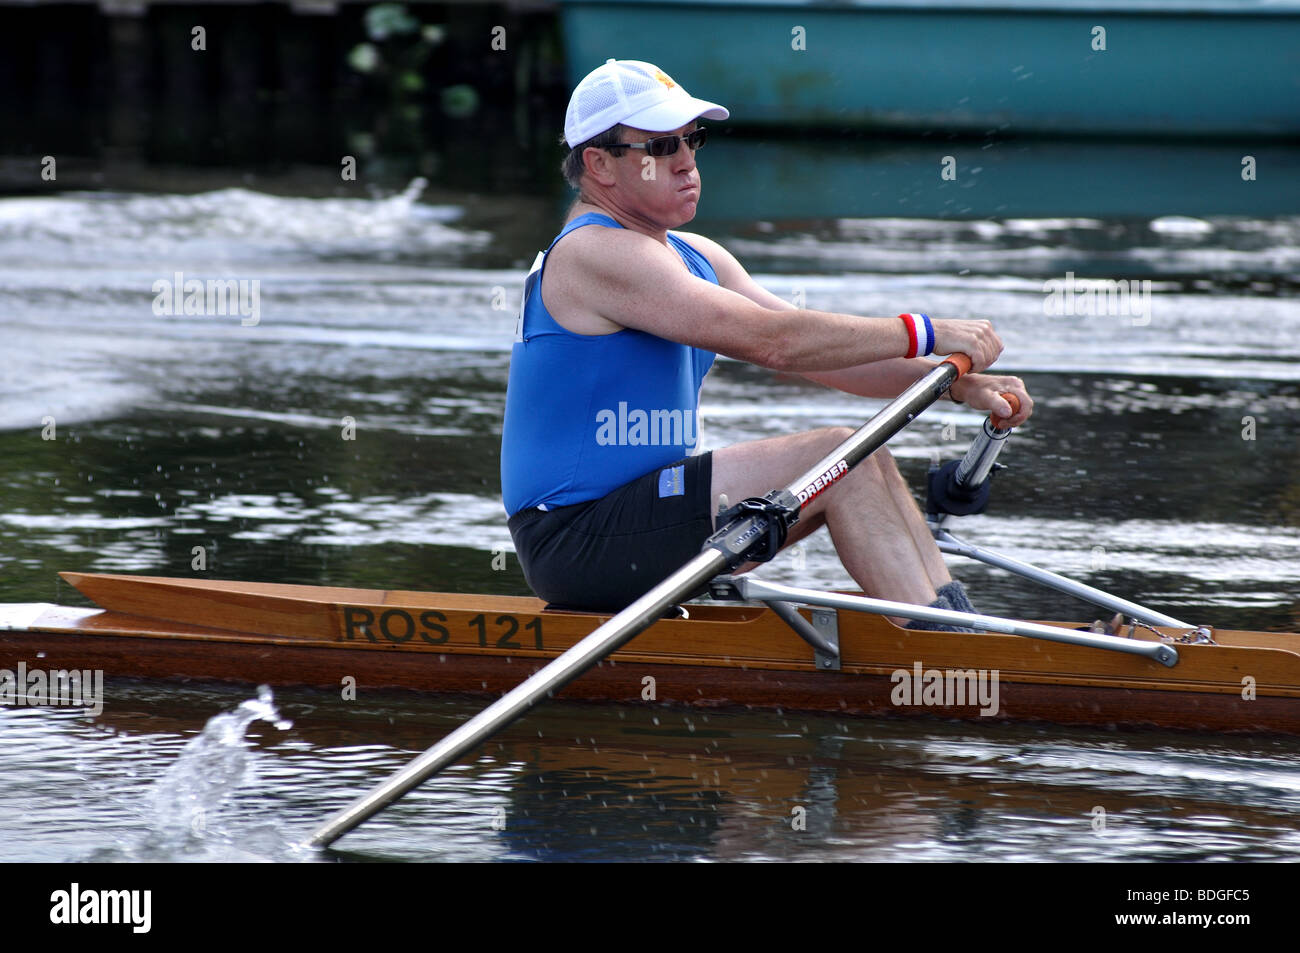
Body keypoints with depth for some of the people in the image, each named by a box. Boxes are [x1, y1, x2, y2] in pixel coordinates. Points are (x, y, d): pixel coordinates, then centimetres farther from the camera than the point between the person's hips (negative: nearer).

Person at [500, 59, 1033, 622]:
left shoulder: (695, 259, 17)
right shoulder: (595, 254, -15)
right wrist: (925, 335, -16)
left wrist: (958, 383, -2)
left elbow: (823, 352, 11)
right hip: (577, 539, -10)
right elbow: (768, 341, -22)